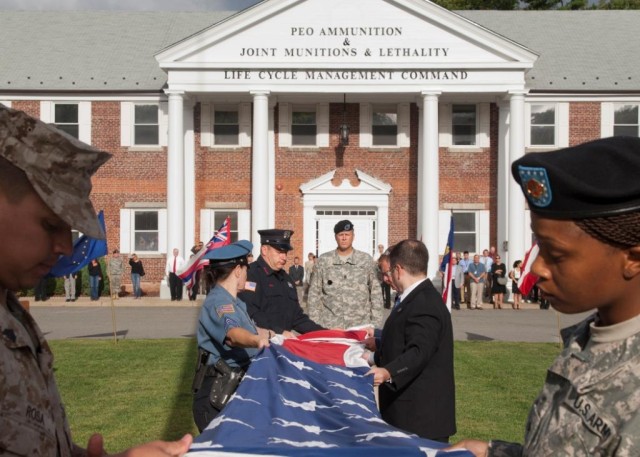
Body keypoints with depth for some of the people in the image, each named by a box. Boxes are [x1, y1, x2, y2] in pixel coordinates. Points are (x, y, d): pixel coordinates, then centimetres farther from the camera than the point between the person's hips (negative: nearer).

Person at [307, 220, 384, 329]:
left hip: (361, 325, 0)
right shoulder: (323, 260, 3)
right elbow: (314, 293, 6)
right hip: (329, 326, 0)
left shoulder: (366, 260, 3)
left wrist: (376, 324, 0)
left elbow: (376, 293, 5)